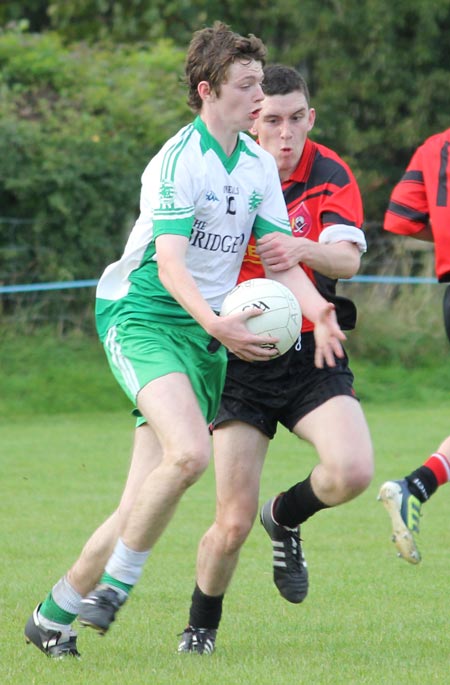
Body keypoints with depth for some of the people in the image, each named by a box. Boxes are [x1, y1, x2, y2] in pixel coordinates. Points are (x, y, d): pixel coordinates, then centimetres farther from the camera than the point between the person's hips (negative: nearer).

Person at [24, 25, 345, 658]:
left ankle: (56, 612, 14)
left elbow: (278, 255, 8)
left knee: (144, 505, 1)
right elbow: (168, 261, -23)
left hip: (206, 333, 7)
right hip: (141, 315, -7)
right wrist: (216, 324, -39)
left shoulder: (259, 165, 10)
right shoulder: (179, 160, -14)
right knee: (189, 451, -30)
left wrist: (316, 310, -11)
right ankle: (117, 583, -13)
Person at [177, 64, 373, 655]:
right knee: (233, 522, -7)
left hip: (312, 355, 1)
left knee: (353, 471, -24)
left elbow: (348, 259, -18)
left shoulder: (330, 176, -3)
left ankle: (286, 518, 11)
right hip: (240, 360, -1)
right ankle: (201, 628, 22)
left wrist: (301, 249, -40)